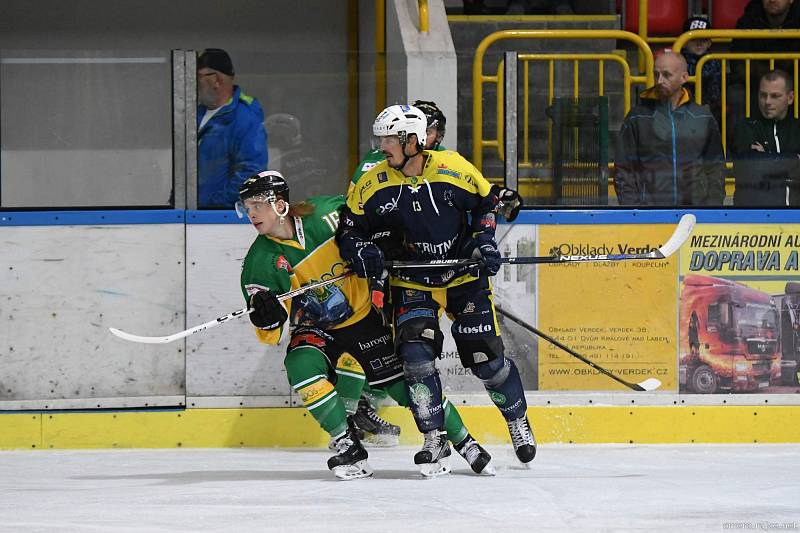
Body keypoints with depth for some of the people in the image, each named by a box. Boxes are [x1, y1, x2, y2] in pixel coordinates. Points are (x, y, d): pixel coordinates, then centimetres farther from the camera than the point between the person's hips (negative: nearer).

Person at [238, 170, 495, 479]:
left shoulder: (327, 213, -17)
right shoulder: (260, 261, -15)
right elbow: (271, 336, -16)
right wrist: (266, 318, -35)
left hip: (363, 317, -1)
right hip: (315, 329, 1)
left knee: (404, 382, -3)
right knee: (301, 368, -29)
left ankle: (464, 443, 16)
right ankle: (349, 448, -18)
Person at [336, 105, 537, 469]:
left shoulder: (453, 169, -13)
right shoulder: (374, 184, -10)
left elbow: (486, 202, 4)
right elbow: (349, 230, -2)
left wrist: (484, 239, -8)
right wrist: (361, 252, -22)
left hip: (464, 275, -1)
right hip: (412, 283, 1)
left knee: (485, 356, -3)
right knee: (415, 352, -18)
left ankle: (518, 420, 22)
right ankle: (435, 437, -8)